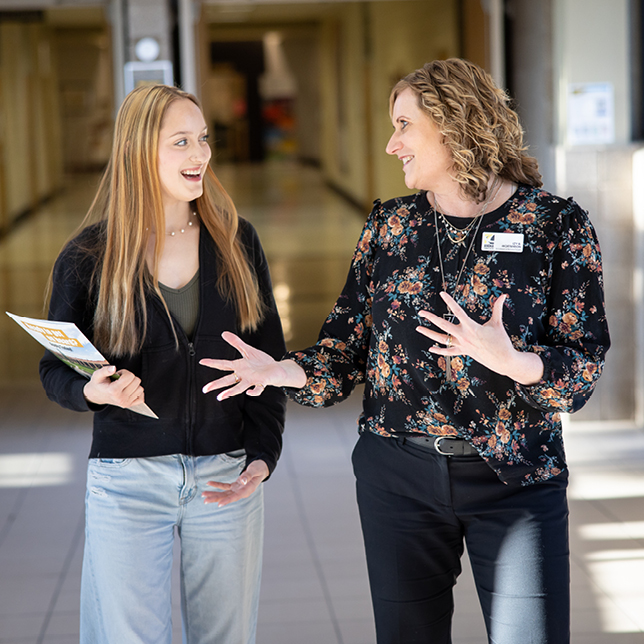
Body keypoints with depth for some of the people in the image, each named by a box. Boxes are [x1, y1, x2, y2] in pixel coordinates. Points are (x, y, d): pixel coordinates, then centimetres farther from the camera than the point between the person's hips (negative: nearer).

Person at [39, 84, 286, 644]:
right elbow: (55, 370, 4)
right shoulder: (88, 256, -4)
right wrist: (93, 390, -19)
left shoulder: (237, 241, 3)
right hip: (127, 480, -2)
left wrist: (263, 452, -4)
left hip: (228, 476, 2)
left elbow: (270, 356, 7)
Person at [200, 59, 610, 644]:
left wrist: (511, 361, -27)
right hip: (397, 474, 3)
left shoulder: (556, 225, -4)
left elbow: (584, 367, -8)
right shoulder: (388, 225, 8)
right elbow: (349, 344, 8)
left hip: (515, 478, -3)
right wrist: (284, 371, -10)